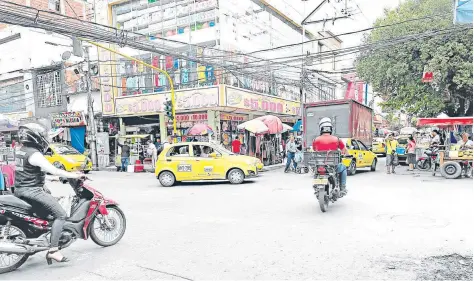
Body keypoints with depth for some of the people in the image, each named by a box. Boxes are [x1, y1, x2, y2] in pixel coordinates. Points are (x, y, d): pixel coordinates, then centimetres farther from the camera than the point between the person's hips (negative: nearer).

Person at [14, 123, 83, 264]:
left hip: (20, 190, 10)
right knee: (60, 215, -12)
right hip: (32, 191, -10)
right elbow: (54, 171, -25)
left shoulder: (19, 151, 11)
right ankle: (53, 250, -17)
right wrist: (75, 176, -18)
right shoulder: (35, 154, -18)